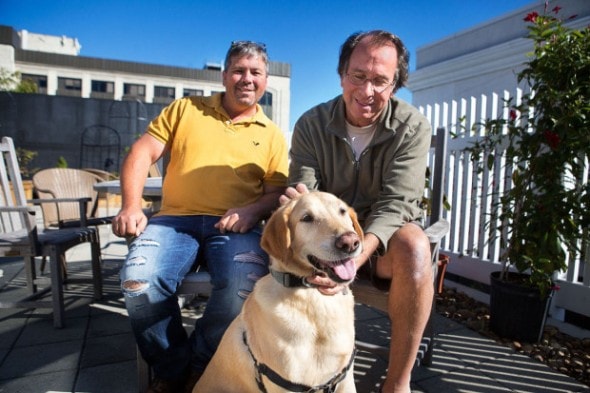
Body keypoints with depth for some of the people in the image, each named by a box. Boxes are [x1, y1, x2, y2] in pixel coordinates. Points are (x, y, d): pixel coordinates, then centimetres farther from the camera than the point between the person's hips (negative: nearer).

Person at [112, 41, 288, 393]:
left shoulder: (272, 134, 16)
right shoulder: (185, 109, 17)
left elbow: (278, 191, 8)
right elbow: (143, 153, 9)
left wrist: (252, 210, -14)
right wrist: (131, 206, -6)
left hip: (235, 226, 0)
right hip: (175, 218, 1)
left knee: (245, 285, -31)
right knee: (138, 280, -27)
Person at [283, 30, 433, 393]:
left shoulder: (413, 127, -10)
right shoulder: (312, 124, -5)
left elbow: (395, 205, -20)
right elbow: (301, 194, -12)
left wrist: (355, 256, -38)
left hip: (385, 241, -1)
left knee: (414, 245, -34)